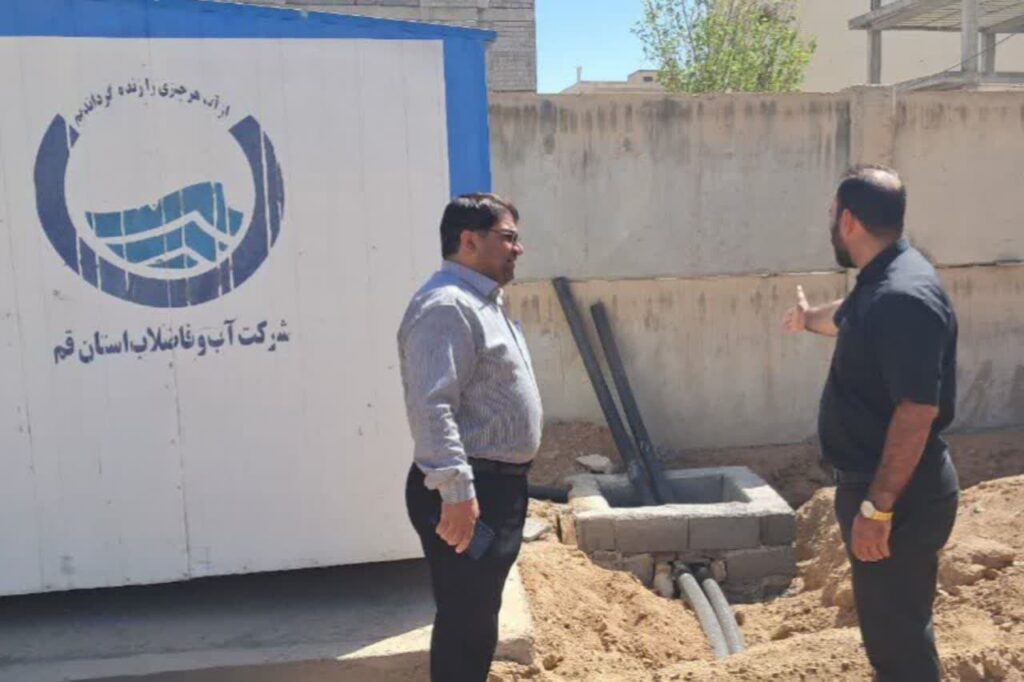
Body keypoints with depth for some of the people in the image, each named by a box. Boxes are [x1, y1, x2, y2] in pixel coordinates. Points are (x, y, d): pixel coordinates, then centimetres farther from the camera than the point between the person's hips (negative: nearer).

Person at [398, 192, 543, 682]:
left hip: (499, 484, 10)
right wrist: (456, 491, -29)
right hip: (468, 492, -10)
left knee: (480, 614, 20)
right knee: (465, 619, 0)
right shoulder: (446, 306, -18)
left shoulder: (482, 302, 16)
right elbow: (432, 407, -27)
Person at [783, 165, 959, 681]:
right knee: (884, 618, 23)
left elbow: (917, 412, -28)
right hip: (872, 482, 10)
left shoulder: (905, 297, -24)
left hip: (900, 496, -10)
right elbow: (847, 319, 32)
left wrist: (877, 507, -26)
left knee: (899, 626, 3)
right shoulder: (878, 284, 7)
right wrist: (808, 317, 52)